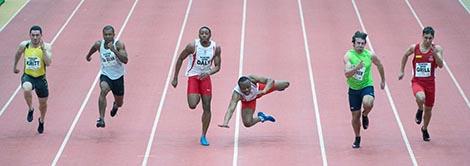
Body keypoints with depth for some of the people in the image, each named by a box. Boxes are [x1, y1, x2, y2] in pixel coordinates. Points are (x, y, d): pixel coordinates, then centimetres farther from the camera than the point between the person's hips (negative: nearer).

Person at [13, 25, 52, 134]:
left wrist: (43, 48, -34)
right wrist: (15, 66, 26)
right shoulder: (24, 45, -9)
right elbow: (18, 54, 15)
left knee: (43, 103, 15)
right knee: (26, 89, -36)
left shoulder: (46, 46, -14)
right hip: (28, 76, 0)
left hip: (40, 78, 0)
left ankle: (41, 120, 48)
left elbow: (48, 63, -27)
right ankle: (30, 109, -7)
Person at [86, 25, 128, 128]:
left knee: (119, 103, 16)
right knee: (103, 90, -33)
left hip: (118, 76, 0)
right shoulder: (99, 44, -9)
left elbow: (125, 60, -30)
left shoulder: (119, 44, -18)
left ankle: (115, 105, 57)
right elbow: (93, 49, 16)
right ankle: (101, 119, -34)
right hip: (105, 74, 0)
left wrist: (114, 50, -39)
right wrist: (88, 56, 35)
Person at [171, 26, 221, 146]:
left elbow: (217, 67, -3)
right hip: (193, 76, -2)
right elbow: (180, 59, -6)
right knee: (192, 105, -18)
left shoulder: (216, 48, -9)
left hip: (205, 77, 3)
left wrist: (208, 73, -25)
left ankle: (203, 136, 12)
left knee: (207, 108, 0)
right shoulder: (192, 46, -18)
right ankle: (196, 97, 22)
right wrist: (175, 78, -4)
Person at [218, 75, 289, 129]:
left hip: (259, 89, 1)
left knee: (286, 84, 5)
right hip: (248, 101, -1)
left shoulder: (251, 79, -42)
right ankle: (261, 117, 22)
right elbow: (230, 109, -55)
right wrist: (225, 123, -71)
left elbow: (270, 80, -40)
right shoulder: (236, 94, -45)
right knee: (247, 123, -13)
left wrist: (265, 90, -58)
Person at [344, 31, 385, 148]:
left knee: (367, 103, -33)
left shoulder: (370, 55, -7)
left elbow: (379, 65, 13)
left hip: (367, 86, -1)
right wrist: (356, 68, -40)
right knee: (355, 115, 7)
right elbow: (347, 74, -23)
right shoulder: (348, 56, -13)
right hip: (353, 89, 1)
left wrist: (383, 80, 21)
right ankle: (357, 138, 30)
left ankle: (365, 115, 3)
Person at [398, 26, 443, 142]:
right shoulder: (414, 48, -6)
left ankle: (424, 129, 41)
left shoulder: (437, 49, -8)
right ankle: (420, 110, 2)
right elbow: (405, 56, 15)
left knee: (428, 108, 13)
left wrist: (435, 53, -31)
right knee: (420, 98, -35)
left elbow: (441, 65, -17)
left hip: (430, 82, 2)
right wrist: (401, 71, 17)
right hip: (417, 81, -2)